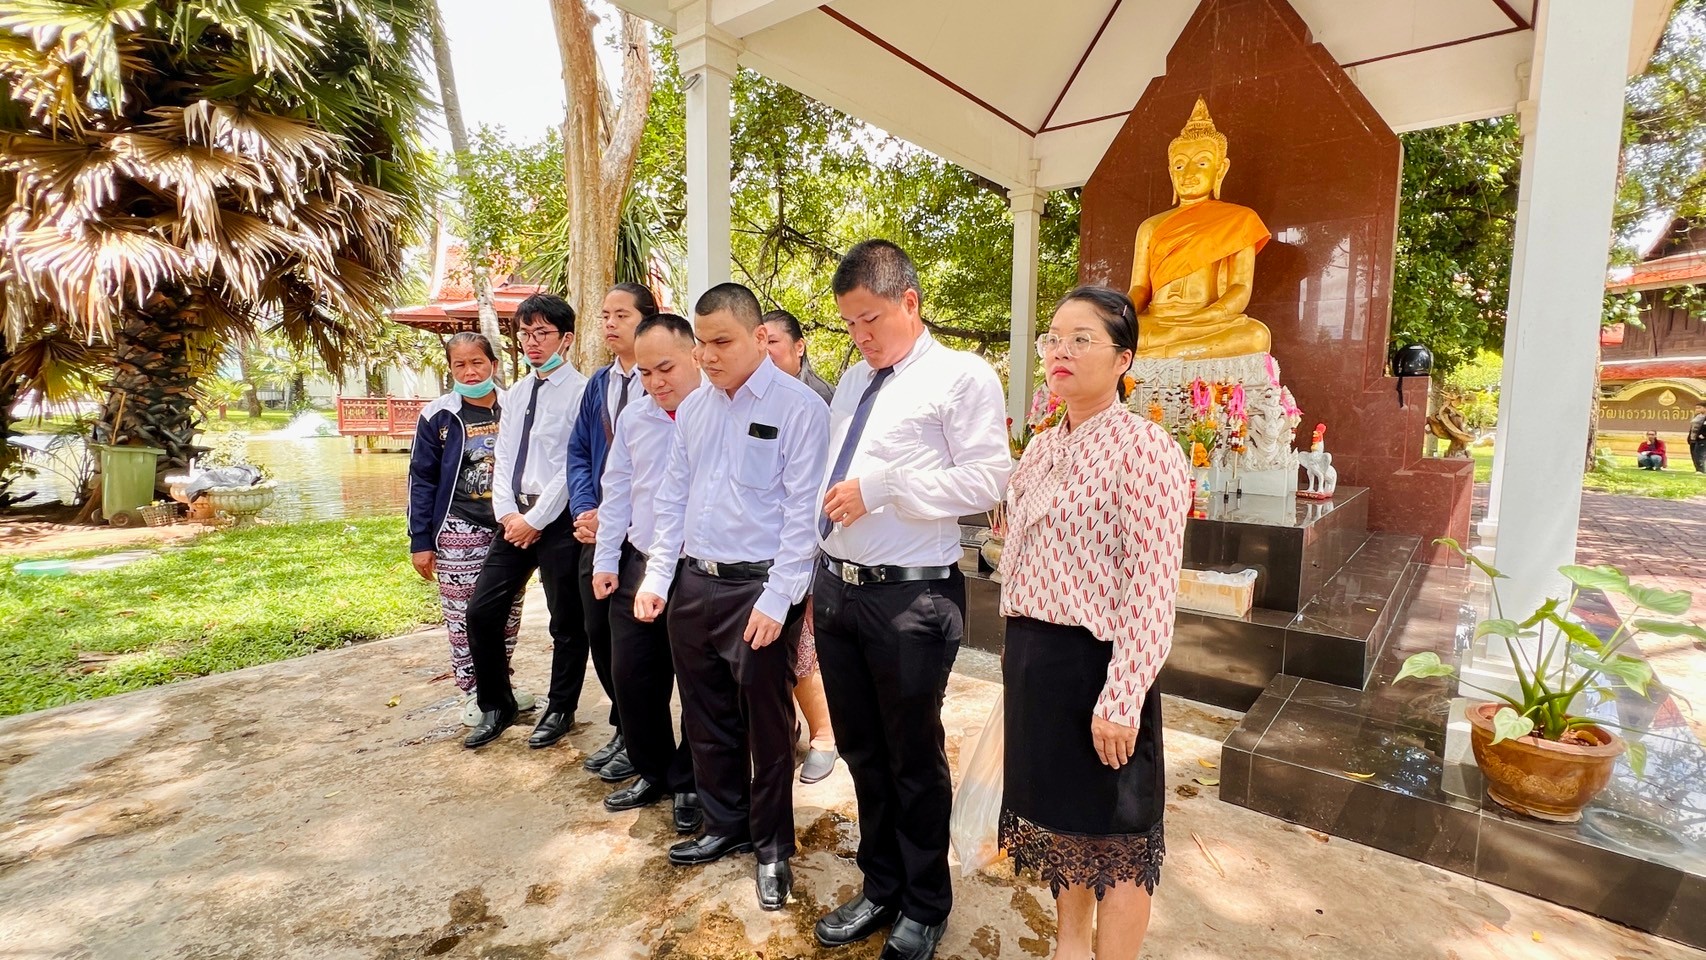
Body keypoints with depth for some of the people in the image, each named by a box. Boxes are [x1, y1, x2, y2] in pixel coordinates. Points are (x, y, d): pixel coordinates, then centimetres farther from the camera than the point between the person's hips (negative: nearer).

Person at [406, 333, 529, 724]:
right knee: (463, 617, 6)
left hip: (510, 529, 2)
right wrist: (421, 541, -3)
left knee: (508, 614, 11)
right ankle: (473, 694, 21)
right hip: (459, 533, -2)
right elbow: (422, 480, 0)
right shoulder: (438, 415, -3)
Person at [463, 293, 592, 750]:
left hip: (559, 519, -7)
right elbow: (503, 458, 13)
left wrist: (535, 519, -12)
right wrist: (508, 513, -1)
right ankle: (495, 707, 27)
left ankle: (559, 711, 26)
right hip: (516, 517, 7)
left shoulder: (579, 391, -11)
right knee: (482, 610, 8)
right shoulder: (516, 393, 14)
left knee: (567, 622, 7)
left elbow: (573, 466, -15)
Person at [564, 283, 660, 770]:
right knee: (598, 630, 13)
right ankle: (625, 726, 33)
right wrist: (584, 509, -3)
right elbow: (578, 451, 12)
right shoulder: (598, 384, 11)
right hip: (597, 528, 7)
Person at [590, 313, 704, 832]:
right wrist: (606, 560, 11)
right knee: (631, 674, 14)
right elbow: (617, 492, 14)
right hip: (639, 566, 6)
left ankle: (689, 783, 29)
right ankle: (653, 772, 35)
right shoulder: (633, 418, 9)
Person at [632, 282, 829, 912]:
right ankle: (723, 826, 40)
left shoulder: (799, 407, -10)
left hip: (759, 588, -6)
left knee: (766, 725, 8)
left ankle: (771, 846, 30)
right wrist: (657, 575, 9)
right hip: (694, 583, 6)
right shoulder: (693, 408, 10)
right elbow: (673, 497, 14)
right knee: (705, 717, 18)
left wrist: (775, 600, -17)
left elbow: (802, 512, -14)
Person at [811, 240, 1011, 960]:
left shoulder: (962, 377, -7)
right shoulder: (851, 383, 15)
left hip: (910, 601, -7)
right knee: (862, 754, 19)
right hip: (837, 588, 7)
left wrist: (880, 487, -20)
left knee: (914, 760, 10)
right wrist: (822, 576, 17)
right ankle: (880, 888, 41)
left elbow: (987, 481, -17)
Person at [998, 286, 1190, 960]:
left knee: (1114, 830, 11)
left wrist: (1120, 700, -20)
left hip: (1096, 662, -8)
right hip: (1031, 655, 8)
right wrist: (1020, 651, 15)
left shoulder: (1145, 449, -15)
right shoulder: (1042, 448, 8)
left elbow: (1152, 593, -18)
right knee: (1058, 810, 22)